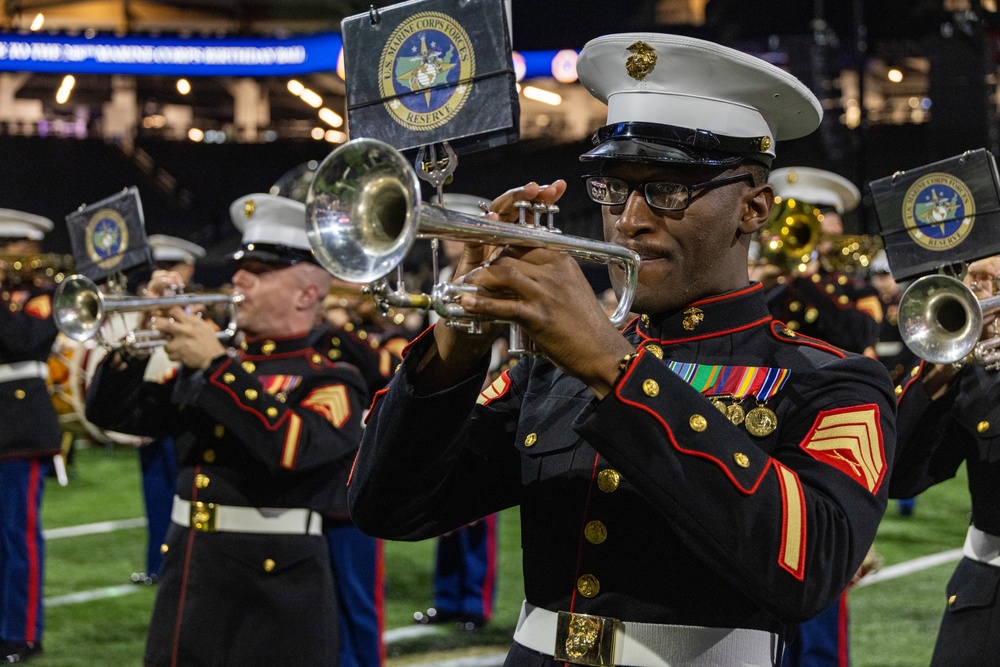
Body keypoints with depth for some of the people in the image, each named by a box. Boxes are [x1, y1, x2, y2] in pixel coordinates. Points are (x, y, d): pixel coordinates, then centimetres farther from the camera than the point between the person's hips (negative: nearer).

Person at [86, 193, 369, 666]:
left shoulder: (331, 379, -5)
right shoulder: (205, 363, 14)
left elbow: (291, 447, -25)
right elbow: (113, 414, 15)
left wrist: (217, 365, -19)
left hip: (274, 595, -6)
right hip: (186, 581, 6)